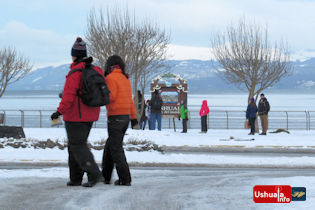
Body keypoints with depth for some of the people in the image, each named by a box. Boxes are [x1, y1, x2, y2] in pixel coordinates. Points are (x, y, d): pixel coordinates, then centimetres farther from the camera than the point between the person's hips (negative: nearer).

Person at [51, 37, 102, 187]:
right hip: (90, 116, 8)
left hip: (75, 114, -8)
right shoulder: (96, 70, 6)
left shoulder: (75, 72, -16)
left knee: (77, 145, -5)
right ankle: (75, 178, 11)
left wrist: (60, 111, -23)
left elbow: (69, 94, -24)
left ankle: (93, 173, -19)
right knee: (76, 144, 14)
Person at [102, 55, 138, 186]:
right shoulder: (125, 79, 14)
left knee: (116, 150, -4)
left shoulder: (111, 78, -10)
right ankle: (105, 176, 22)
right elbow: (130, 100, 16)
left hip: (115, 117, -8)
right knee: (109, 147, 18)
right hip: (126, 117, 8)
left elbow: (110, 96, -20)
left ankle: (125, 179, -9)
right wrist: (133, 117, 17)